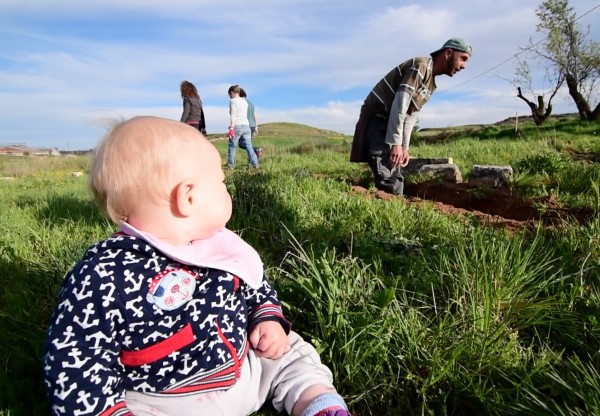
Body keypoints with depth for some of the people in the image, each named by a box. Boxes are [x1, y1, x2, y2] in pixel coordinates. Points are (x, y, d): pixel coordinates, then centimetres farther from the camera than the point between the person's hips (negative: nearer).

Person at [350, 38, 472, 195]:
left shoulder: (431, 85, 18)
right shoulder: (421, 65, -12)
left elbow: (410, 116, 16)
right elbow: (400, 104, -20)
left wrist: (404, 147, 8)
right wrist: (396, 143, -23)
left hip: (389, 124, 10)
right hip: (376, 119, -10)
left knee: (396, 178, 8)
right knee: (389, 180, -19)